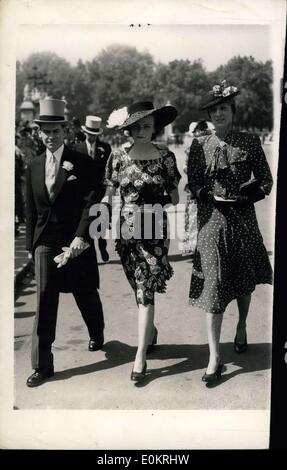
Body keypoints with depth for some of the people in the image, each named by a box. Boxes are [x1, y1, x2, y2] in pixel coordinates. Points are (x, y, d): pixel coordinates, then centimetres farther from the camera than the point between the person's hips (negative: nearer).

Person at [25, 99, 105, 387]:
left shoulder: (80, 163, -5)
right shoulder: (34, 166, 9)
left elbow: (91, 201, -10)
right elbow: (31, 208, 12)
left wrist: (81, 236, -20)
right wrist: (31, 242, 10)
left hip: (76, 240, -3)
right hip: (45, 242, 3)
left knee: (86, 295, 13)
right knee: (44, 301, 0)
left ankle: (97, 336, 42)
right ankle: (42, 365, 8)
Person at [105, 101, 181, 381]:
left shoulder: (165, 156, -2)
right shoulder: (118, 157, 2)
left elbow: (174, 198, 4)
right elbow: (108, 195, 4)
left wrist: (155, 199, -10)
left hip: (155, 231, -2)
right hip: (127, 230, 2)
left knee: (145, 291, -6)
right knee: (140, 290, 13)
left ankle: (140, 355, 0)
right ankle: (150, 331, 39)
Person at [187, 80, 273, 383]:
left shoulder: (250, 142, 0)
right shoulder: (199, 146, 1)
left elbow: (266, 181, 2)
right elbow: (192, 185, 4)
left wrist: (243, 195, -14)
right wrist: (211, 195, -14)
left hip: (243, 219, 1)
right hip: (211, 220, -1)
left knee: (244, 279, 17)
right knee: (213, 285, -5)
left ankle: (242, 328, 46)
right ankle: (214, 358, 2)